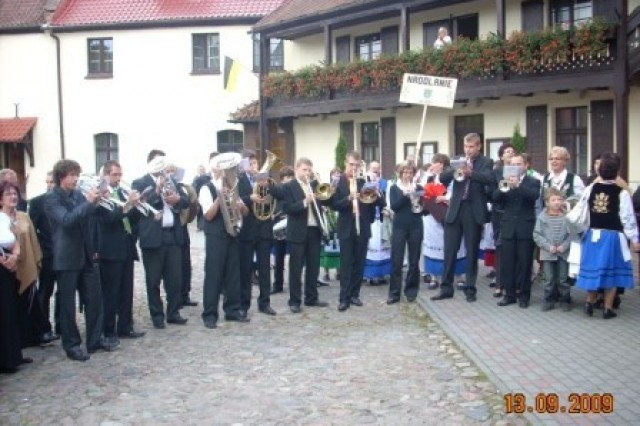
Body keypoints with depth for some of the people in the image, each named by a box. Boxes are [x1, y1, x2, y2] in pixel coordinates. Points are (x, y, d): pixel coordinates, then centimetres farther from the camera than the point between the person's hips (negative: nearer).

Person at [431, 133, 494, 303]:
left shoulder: (486, 162, 1)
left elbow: (489, 179, -19)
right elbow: (443, 178, 2)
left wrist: (470, 172, -36)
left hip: (474, 212, -3)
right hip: (455, 210, 3)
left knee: (471, 252, 4)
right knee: (449, 251, 5)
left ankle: (470, 289, 13)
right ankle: (446, 288, 13)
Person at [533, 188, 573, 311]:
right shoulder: (542, 217, -5)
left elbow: (572, 234, -4)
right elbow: (537, 235, -5)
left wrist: (564, 246, -15)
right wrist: (548, 246, -13)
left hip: (563, 253, 0)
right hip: (547, 253, 0)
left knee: (563, 279, 8)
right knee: (549, 279, 8)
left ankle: (565, 300, 20)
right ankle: (549, 300, 20)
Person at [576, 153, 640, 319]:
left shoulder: (590, 189, -3)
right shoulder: (621, 193, -12)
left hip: (593, 235, 3)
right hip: (612, 236, -3)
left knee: (594, 269, 15)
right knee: (611, 271, 7)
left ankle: (589, 303, 21)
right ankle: (608, 308, 12)